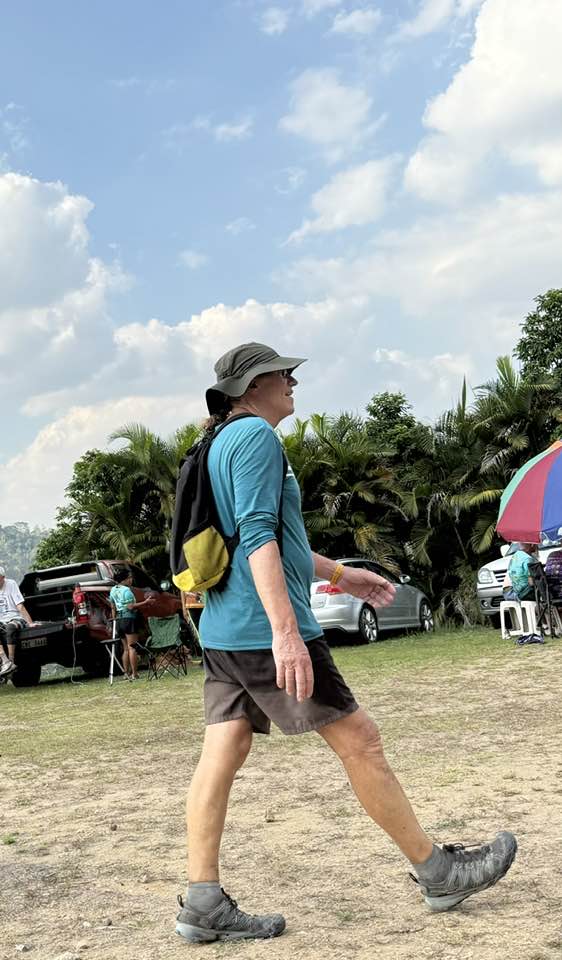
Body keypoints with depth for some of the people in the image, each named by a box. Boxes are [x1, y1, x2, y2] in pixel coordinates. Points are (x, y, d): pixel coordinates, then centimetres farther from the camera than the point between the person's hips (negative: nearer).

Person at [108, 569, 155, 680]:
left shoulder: (113, 590, 13)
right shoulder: (126, 590, -13)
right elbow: (130, 606, -19)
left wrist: (115, 620, 25)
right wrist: (145, 602, -18)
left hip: (119, 620, 9)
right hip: (129, 619, -9)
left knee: (126, 648, 14)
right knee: (132, 647, -9)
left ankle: (126, 673, 13)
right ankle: (134, 674, -11)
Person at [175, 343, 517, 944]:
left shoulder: (225, 443, 21)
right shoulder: (256, 435, -9)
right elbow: (258, 536, -21)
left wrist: (340, 574, 34)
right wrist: (286, 632, -28)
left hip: (224, 634, 10)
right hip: (263, 631, -10)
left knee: (222, 757, 5)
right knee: (360, 741, 0)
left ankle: (202, 904, 5)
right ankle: (437, 873, 11)